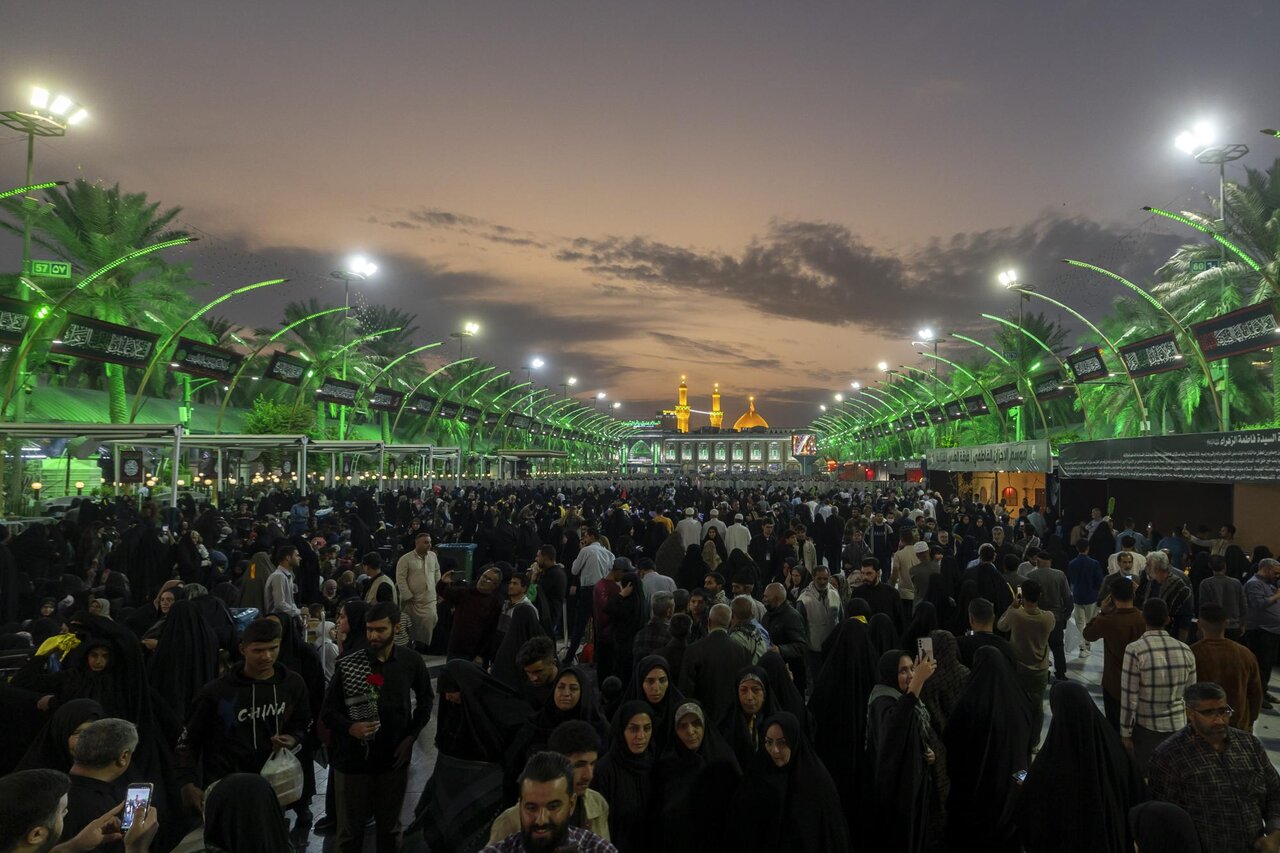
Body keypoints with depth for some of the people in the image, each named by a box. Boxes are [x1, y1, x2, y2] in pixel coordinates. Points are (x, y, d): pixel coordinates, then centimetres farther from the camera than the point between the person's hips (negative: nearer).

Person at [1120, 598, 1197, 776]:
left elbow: (1129, 698, -15)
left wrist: (1126, 733, -6)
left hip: (1146, 728, -4)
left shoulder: (1135, 650, -18)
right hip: (1179, 727, 4)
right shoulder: (1185, 650, -4)